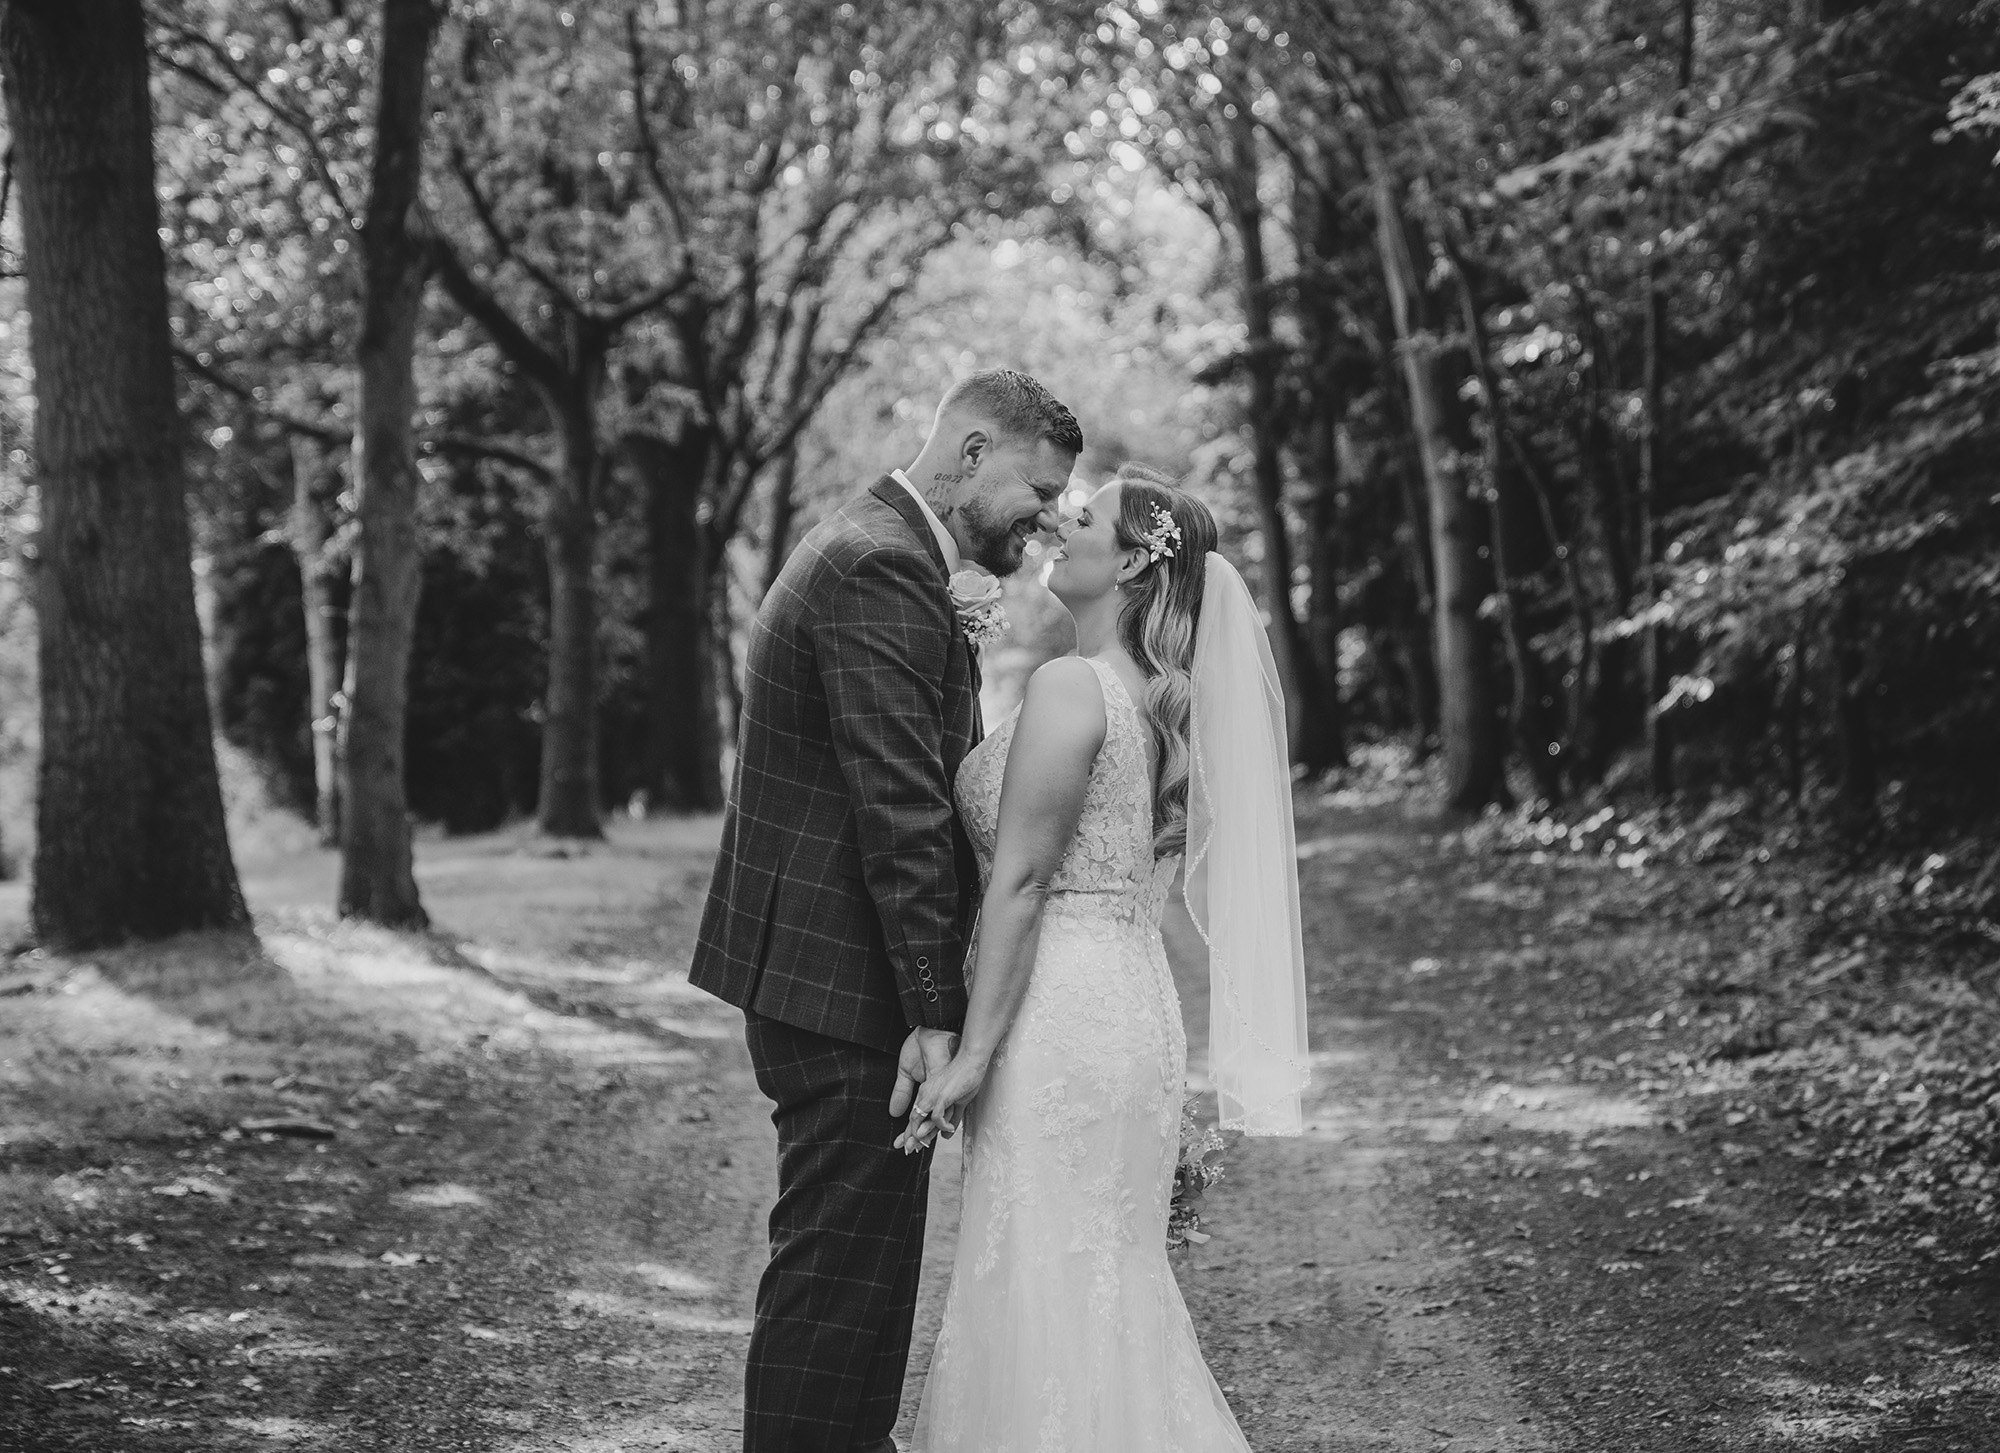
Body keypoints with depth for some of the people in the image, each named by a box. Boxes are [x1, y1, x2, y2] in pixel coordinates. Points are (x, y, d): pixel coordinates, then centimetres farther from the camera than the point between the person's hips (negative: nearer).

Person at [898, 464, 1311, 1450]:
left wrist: (973, 1051, -16)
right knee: (1108, 1286, 15)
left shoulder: (1071, 687, -14)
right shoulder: (1163, 701, 13)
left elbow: (1021, 880, -17)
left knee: (1044, 1289, -2)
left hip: (1062, 1018, -9)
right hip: (1132, 1007, 9)